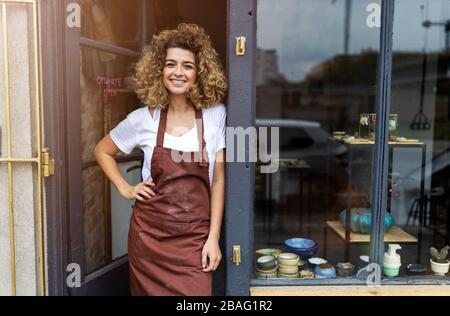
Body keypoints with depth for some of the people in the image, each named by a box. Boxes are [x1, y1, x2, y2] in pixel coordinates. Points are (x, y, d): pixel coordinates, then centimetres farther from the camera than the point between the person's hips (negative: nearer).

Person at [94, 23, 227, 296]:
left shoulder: (215, 114, -4)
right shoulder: (144, 119, -4)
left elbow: (218, 179, -2)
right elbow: (102, 151, 13)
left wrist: (214, 238, -5)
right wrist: (125, 189, 1)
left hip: (195, 236, -1)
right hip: (149, 233, 1)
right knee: (149, 291, 14)